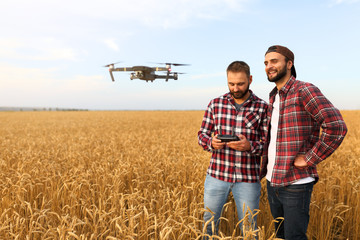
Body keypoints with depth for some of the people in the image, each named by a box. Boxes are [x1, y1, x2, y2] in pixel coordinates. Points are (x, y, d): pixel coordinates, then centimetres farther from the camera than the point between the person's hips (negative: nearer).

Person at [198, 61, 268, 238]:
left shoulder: (263, 108, -3)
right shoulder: (215, 104, 3)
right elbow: (202, 134, 8)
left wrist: (250, 146, -22)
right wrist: (211, 142, -14)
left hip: (248, 179, -2)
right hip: (217, 175, 2)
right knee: (208, 224, 15)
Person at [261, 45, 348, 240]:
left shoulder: (305, 91, -13)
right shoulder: (273, 98, 12)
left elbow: (337, 127, -24)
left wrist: (309, 160, -19)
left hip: (296, 183, -8)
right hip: (272, 181, 8)